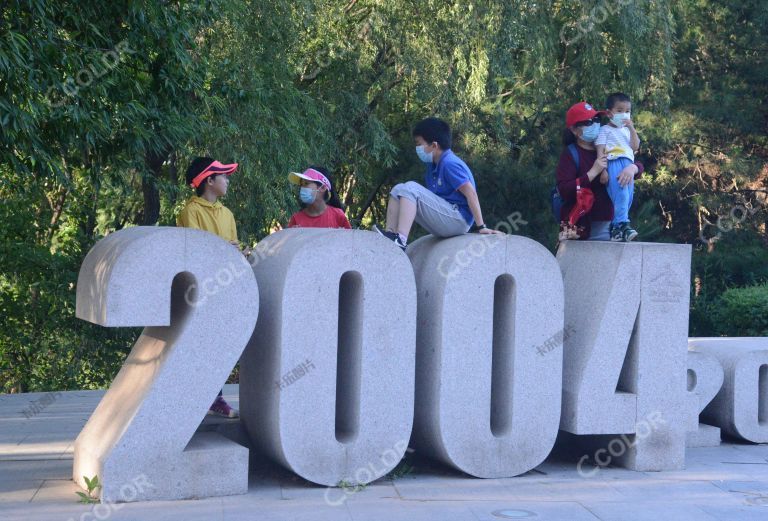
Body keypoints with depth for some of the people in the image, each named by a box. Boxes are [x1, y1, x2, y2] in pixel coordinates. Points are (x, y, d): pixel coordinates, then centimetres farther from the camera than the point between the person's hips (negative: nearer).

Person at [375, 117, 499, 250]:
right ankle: (391, 235, -9)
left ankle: (400, 240, -29)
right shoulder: (433, 164, 13)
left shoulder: (449, 164, -15)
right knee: (398, 190, 4)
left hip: (458, 220, -9)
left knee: (410, 188, -21)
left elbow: (471, 193, -18)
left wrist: (481, 227, -19)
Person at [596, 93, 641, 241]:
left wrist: (631, 128, 6)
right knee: (620, 194, -23)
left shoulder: (627, 130, 27)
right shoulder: (605, 130, 9)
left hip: (628, 166, 6)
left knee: (628, 197, 0)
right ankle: (622, 224, -28)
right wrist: (602, 169, -14)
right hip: (614, 164, -6)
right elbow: (600, 151, -1)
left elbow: (635, 147, 12)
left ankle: (615, 229, 2)